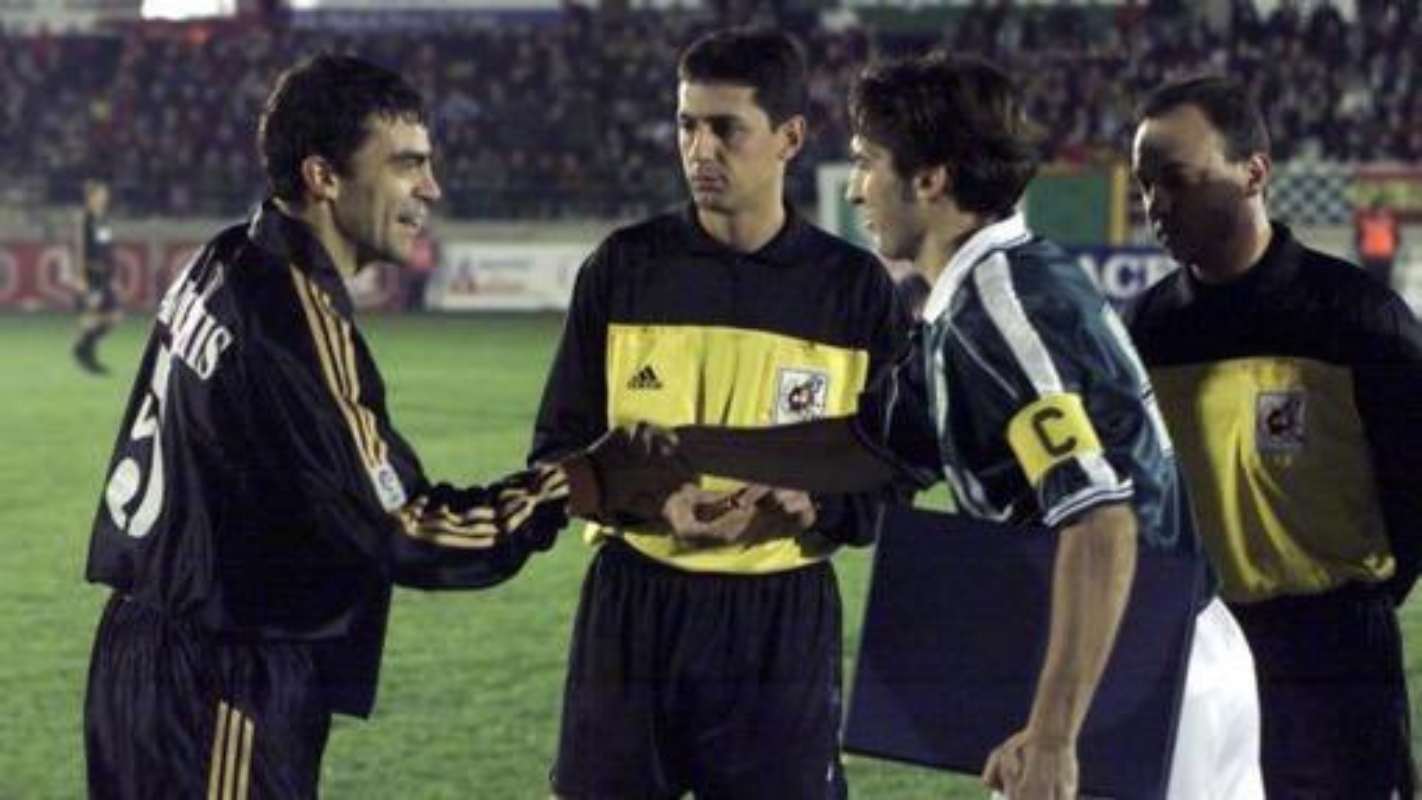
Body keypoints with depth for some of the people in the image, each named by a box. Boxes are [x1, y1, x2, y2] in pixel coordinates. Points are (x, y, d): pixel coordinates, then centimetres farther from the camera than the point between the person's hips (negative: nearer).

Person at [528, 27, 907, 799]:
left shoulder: (853, 287, 1)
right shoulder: (625, 265, 2)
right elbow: (557, 446, 4)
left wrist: (815, 508, -18)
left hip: (784, 620, -1)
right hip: (632, 606, 1)